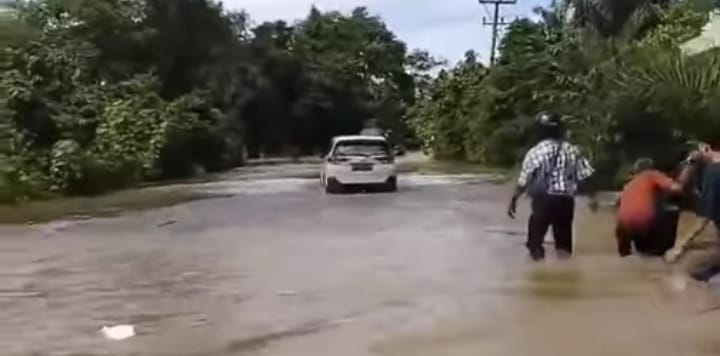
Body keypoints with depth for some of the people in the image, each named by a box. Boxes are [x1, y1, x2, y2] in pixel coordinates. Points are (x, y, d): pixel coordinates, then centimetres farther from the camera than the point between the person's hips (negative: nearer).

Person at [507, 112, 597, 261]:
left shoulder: (535, 152, -6)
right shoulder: (572, 150, 5)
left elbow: (523, 181, -6)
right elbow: (586, 175, 3)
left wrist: (513, 200, 4)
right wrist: (592, 197, 13)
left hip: (543, 200, -3)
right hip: (565, 200, 3)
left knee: (535, 240, 11)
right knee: (564, 243, 10)